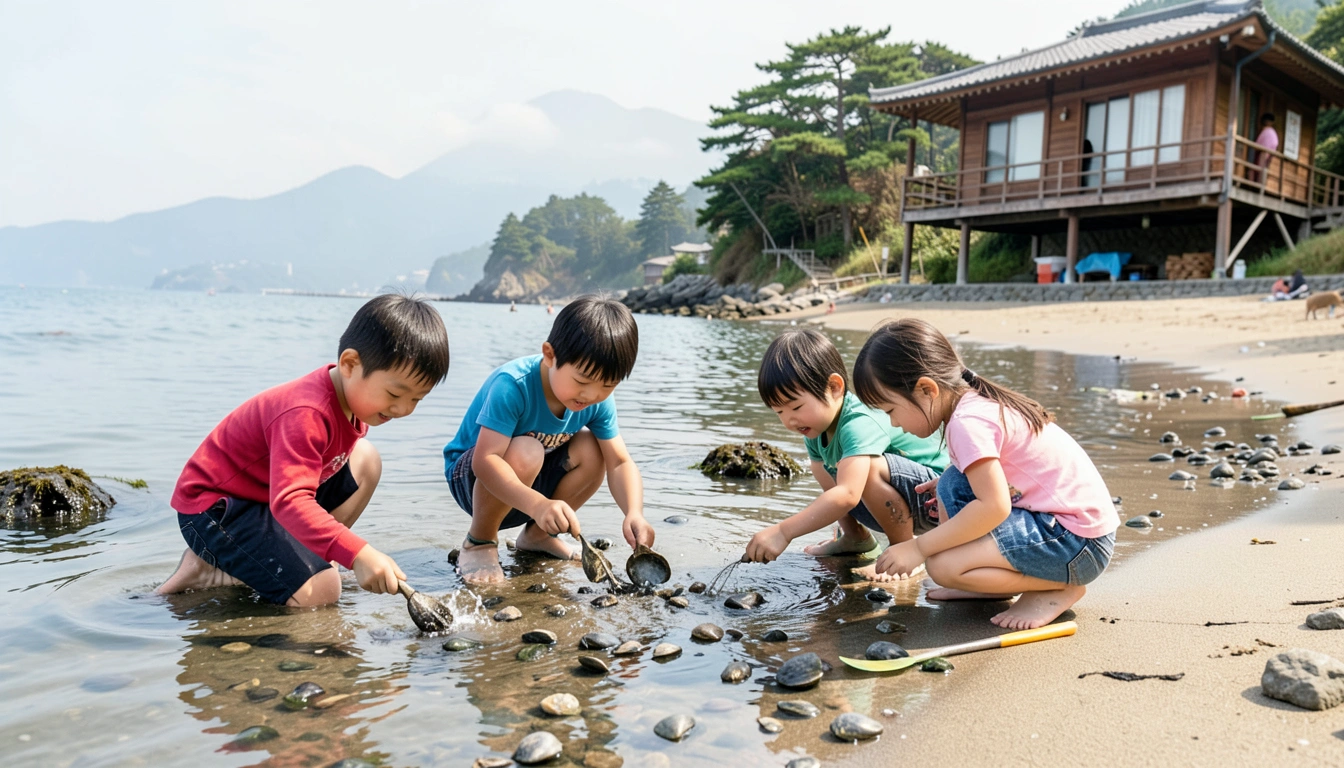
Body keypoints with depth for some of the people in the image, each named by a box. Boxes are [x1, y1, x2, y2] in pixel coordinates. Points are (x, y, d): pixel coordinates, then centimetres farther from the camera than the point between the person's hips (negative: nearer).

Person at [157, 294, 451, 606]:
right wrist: (358, 554, -51)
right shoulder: (306, 415, -32)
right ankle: (209, 569, -4)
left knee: (364, 458, 1)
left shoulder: (353, 394, -2)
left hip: (268, 489, 9)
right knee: (320, 591, -21)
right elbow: (289, 502, -42)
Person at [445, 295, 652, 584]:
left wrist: (634, 513, -36)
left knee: (591, 449, -18)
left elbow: (619, 463, -16)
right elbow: (485, 460, -41)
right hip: (469, 475, -6)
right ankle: (479, 543, -10)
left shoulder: (599, 401, -14)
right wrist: (538, 504, -56)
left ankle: (538, 535, 4)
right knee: (525, 452, -35)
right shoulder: (512, 385, -33)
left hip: (534, 480, 6)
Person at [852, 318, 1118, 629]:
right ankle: (989, 582, 10)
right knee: (953, 484, 9)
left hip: (1078, 544, -10)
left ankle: (1059, 588, -3)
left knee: (942, 565, -19)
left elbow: (993, 507, -27)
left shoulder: (967, 422, -21)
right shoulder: (978, 400, 7)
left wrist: (919, 546, -22)